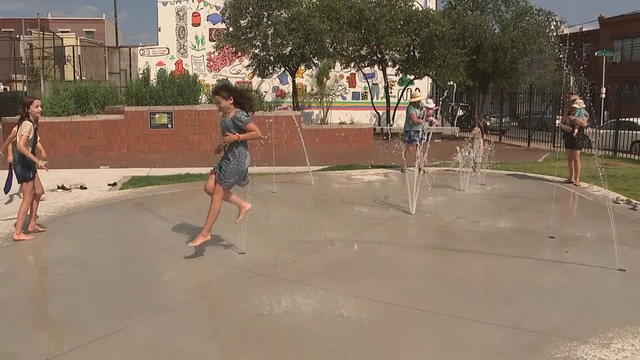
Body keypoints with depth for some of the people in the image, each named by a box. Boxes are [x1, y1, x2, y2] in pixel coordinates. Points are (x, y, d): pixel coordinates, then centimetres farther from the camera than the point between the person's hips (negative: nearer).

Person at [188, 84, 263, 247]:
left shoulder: (238, 115, -16)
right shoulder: (225, 116, 12)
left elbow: (258, 134, -19)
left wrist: (235, 137, -22)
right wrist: (222, 146, 9)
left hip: (237, 159, -10)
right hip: (228, 157, 10)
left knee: (217, 194, -5)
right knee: (209, 187, 4)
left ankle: (205, 233, 4)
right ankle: (242, 205, 14)